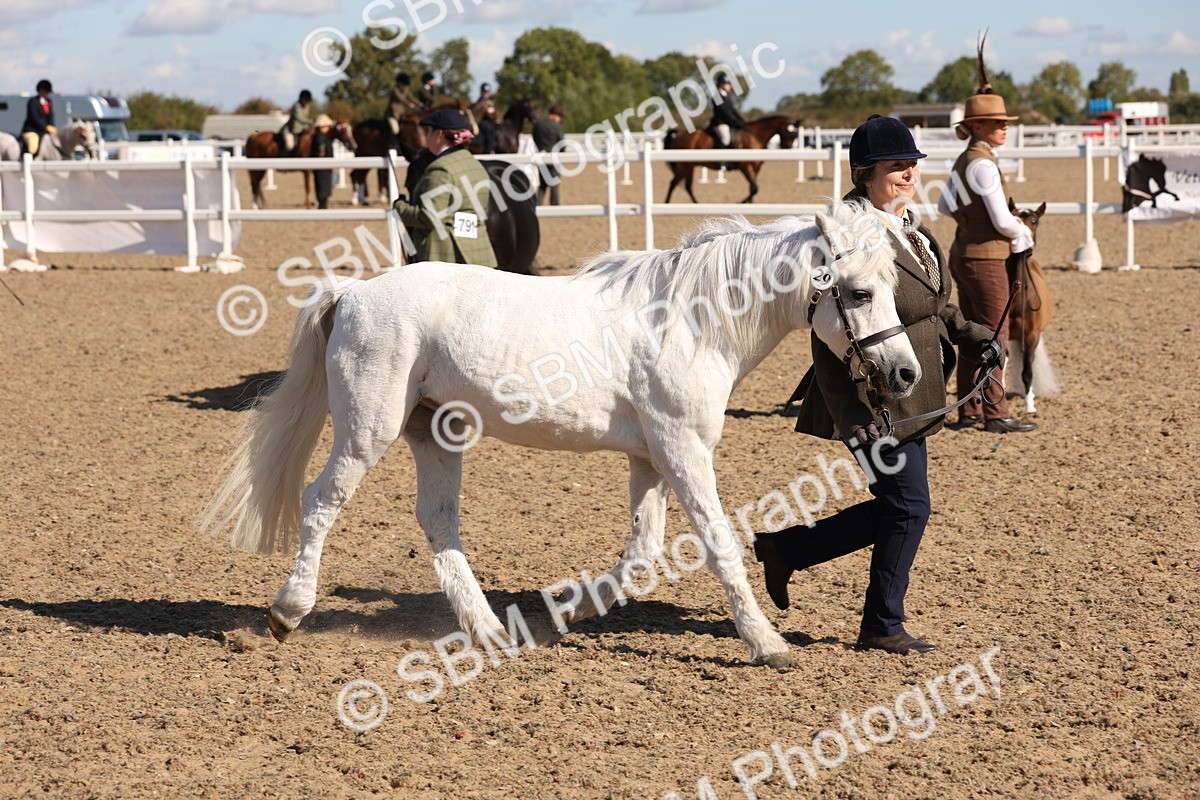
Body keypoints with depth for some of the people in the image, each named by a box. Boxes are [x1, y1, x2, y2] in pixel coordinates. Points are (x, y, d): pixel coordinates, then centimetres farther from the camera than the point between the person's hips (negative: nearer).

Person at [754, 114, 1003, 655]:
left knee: (894, 510, 15)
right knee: (909, 507, -2)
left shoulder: (907, 227, 10)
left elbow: (931, 304, 24)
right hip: (874, 400, -10)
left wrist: (973, 334, 7)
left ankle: (783, 550, 29)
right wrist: (853, 417, -25)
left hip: (909, 400, 10)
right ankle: (882, 627, 14)